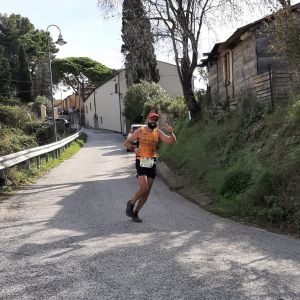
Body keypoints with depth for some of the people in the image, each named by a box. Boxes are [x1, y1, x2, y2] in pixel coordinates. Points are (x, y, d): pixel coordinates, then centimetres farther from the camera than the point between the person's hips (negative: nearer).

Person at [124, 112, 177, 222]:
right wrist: (134, 148, -18)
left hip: (152, 163, 4)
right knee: (144, 188, -17)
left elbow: (172, 141, -2)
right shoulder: (140, 131, -3)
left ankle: (135, 212, 22)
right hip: (141, 162, -4)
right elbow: (127, 142, 1)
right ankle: (131, 203, 11)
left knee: (147, 192, 6)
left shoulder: (158, 133, 5)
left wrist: (170, 133, -22)